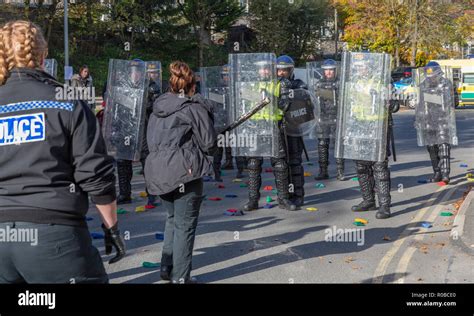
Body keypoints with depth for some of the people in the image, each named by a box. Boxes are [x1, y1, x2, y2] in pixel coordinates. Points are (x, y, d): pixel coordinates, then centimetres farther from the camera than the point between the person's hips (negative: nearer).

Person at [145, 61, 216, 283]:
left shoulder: (158, 108, 11)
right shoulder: (195, 107, -8)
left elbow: (151, 140, 15)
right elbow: (209, 143, -7)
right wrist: (200, 154, 13)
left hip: (158, 171, 6)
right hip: (185, 172, -6)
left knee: (173, 218, 22)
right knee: (185, 224, 2)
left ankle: (167, 268, 25)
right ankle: (180, 276, 7)